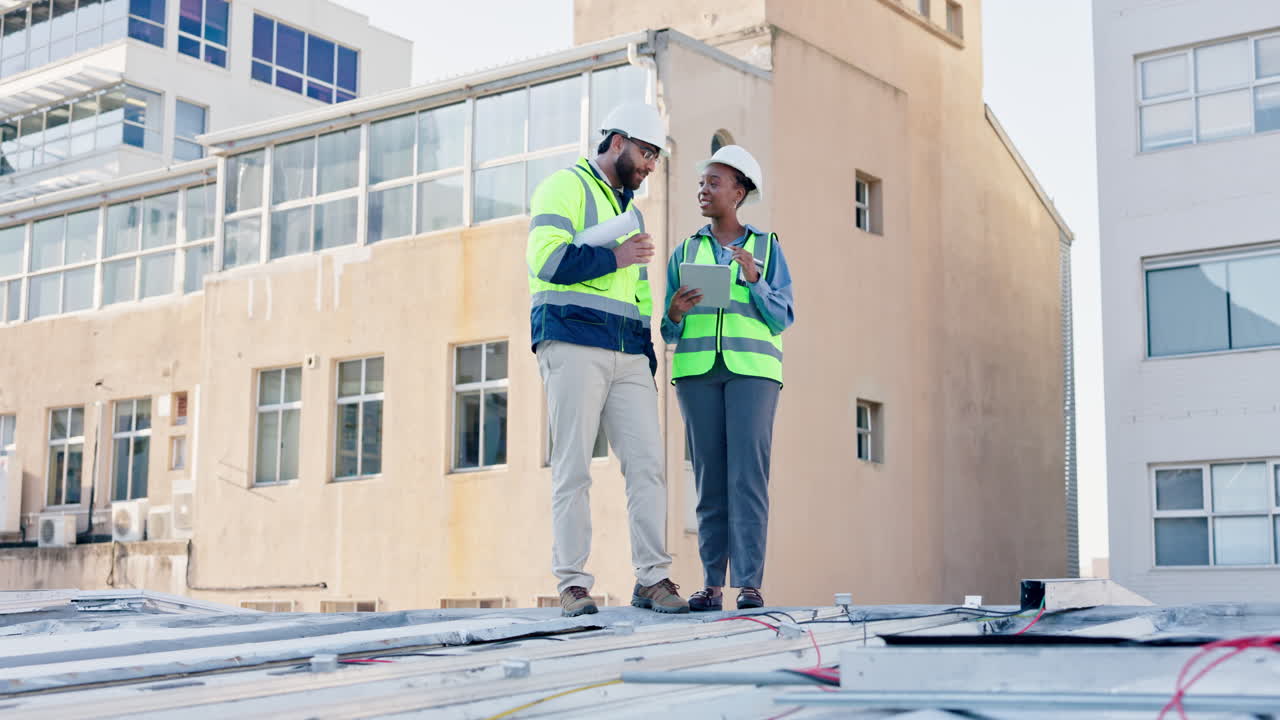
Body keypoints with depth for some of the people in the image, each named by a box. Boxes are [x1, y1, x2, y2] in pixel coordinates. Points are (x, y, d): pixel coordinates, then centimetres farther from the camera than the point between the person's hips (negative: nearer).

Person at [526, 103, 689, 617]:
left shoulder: (630, 209, 27)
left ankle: (652, 578, 2)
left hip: (629, 356, 7)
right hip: (574, 346, -7)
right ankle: (572, 582, -1)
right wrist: (614, 257, -9)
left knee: (647, 464, -2)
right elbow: (545, 258, -13)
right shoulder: (566, 187, 2)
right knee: (573, 468, -5)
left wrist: (648, 353, 18)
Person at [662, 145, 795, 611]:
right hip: (697, 368, 2)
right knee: (710, 475, -2)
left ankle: (749, 582, -12)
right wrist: (675, 313, -10)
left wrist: (754, 279, -13)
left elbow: (783, 318, 2)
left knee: (748, 473, -11)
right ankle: (712, 582, 1)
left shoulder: (766, 248, 9)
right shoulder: (684, 253, 15)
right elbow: (669, 331, 13)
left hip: (752, 367, -2)